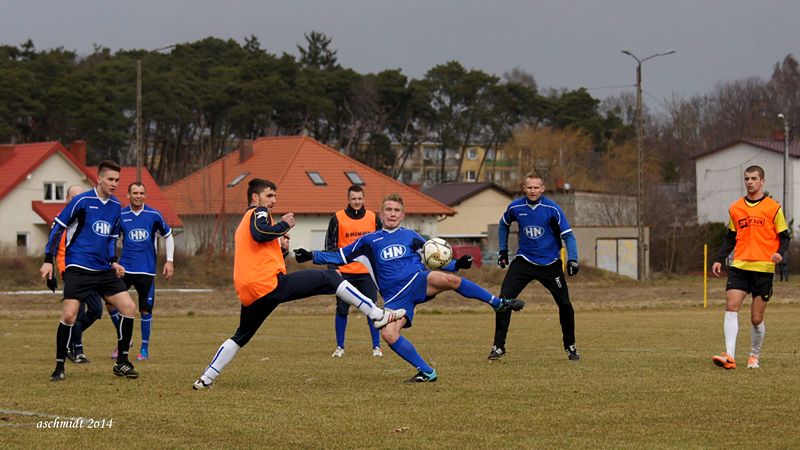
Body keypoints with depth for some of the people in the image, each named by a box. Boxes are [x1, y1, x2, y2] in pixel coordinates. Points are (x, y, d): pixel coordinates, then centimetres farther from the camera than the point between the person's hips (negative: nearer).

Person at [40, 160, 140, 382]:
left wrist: (113, 262, 11)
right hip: (78, 269, -6)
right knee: (69, 316, -14)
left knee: (129, 307, -4)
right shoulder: (82, 201, -8)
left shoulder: (116, 206, 11)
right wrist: (48, 260, -8)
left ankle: (122, 363, 7)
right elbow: (58, 227, -4)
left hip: (103, 270, 6)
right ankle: (59, 367, 0)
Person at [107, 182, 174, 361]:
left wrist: (169, 261, 5)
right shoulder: (120, 216, 2)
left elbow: (168, 236, 12)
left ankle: (145, 349, 15)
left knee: (145, 310, 1)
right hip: (125, 268, 1)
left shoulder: (154, 215, 0)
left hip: (146, 270, -1)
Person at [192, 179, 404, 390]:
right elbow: (259, 233, -20)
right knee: (330, 278, -6)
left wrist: (280, 250, 21)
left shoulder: (242, 226, 31)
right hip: (272, 283, -9)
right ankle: (377, 315, -13)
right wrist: (284, 225, -7)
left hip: (248, 293, 9)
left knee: (241, 336, 23)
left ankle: (205, 379, 16)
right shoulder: (259, 213, 3)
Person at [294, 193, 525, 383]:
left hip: (418, 282, -1)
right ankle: (427, 372, -13)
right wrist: (312, 256, 9)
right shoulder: (370, 241, 18)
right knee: (388, 334, -26)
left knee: (448, 279, -33)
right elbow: (341, 256, 20)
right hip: (395, 297, 1)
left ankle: (499, 303, -19)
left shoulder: (410, 236, 17)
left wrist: (456, 264, 1)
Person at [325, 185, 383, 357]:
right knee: (341, 310, 2)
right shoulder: (337, 219, 0)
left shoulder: (373, 218, 6)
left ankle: (376, 347, 5)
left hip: (367, 272, 1)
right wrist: (332, 268, -8)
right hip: (345, 272, -1)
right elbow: (330, 245, 1)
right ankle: (340, 347, 12)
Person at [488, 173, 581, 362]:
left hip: (550, 264, -1)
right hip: (524, 261, 1)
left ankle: (570, 346, 19)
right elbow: (504, 225, 18)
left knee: (565, 304, -3)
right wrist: (503, 250, 15)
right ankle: (498, 346, -3)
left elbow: (568, 235, -11)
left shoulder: (552, 209, -12)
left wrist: (572, 259, -24)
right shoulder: (515, 207, -4)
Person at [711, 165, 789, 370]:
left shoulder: (773, 208, 1)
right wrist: (719, 259, 9)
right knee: (731, 307, -17)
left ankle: (755, 356, 23)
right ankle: (729, 356, -23)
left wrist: (780, 253, -17)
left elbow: (784, 237, 3)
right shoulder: (735, 209, 12)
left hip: (764, 269, -3)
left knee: (756, 319, 0)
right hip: (739, 266, 3)